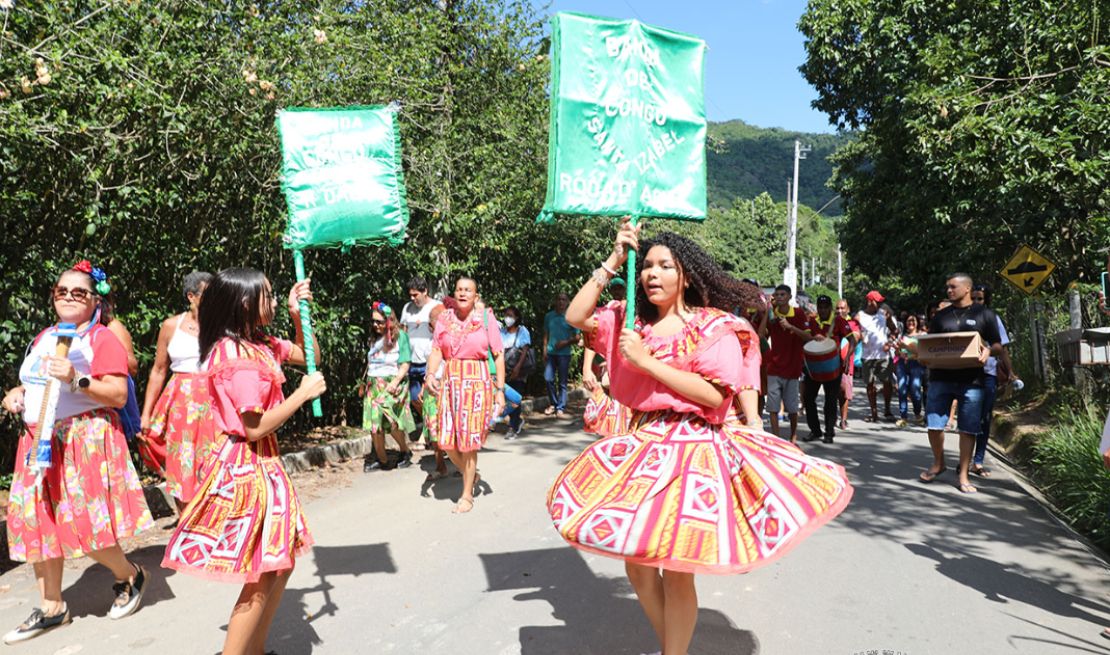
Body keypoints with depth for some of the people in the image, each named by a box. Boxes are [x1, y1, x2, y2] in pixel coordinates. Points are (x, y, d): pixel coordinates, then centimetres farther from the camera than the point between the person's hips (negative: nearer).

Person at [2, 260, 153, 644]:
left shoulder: (102, 339, -6)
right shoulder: (43, 338, 16)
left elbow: (119, 395, -13)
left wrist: (76, 379, -24)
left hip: (86, 439, -7)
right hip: (40, 440, 7)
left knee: (85, 522, -10)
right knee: (39, 521, 7)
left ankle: (129, 575, 18)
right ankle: (51, 608, 21)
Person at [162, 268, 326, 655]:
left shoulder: (260, 345, 7)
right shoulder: (238, 356, -21)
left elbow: (308, 357, 22)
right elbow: (256, 427, -24)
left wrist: (298, 316, 8)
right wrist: (303, 394, -14)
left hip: (263, 463, 10)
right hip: (247, 467, -10)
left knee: (280, 565, 17)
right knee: (261, 579, -1)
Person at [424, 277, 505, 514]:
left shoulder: (486, 318, -1)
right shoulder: (444, 319, 7)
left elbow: (499, 355, -1)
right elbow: (436, 351, -1)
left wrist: (500, 390, -6)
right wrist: (430, 374, -20)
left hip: (477, 383, -3)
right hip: (450, 382, 3)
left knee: (469, 440, -1)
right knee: (447, 440, 3)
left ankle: (467, 495, 15)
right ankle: (471, 474, 32)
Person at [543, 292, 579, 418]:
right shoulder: (549, 316, 8)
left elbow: (577, 338, 2)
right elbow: (546, 335, 14)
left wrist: (566, 342, -14)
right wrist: (545, 350, 6)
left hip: (564, 353, -3)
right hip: (550, 352, 3)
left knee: (562, 382, 2)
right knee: (548, 378, 1)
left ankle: (560, 408, 7)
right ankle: (553, 404, 19)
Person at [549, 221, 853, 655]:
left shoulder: (714, 327, -5)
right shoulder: (630, 321, 11)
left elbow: (715, 395, -15)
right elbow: (575, 316, 1)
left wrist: (646, 361, -16)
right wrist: (613, 261, -1)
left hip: (693, 447, -5)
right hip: (640, 444, 6)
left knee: (675, 569, -2)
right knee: (634, 560, 11)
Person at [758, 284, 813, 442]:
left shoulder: (798, 314, -2)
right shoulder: (771, 314, 2)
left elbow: (809, 337, -7)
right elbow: (761, 334, -10)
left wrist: (790, 326, -19)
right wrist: (767, 311, -12)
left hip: (792, 366, -1)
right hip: (774, 366, 1)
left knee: (792, 407, 8)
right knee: (773, 406, -2)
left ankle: (793, 437, 24)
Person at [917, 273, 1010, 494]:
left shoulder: (984, 314, 5)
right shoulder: (941, 315, 13)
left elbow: (997, 346, 5)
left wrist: (988, 352, -17)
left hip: (971, 380, -2)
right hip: (940, 378, 2)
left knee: (968, 429, 2)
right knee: (934, 426, 0)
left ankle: (963, 475, 13)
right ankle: (938, 464, 24)